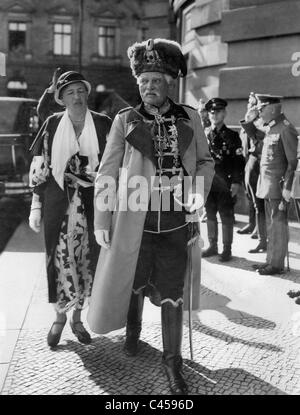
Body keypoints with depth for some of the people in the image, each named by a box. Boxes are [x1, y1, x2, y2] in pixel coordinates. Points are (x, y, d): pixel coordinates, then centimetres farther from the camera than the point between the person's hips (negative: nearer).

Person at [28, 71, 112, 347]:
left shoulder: (103, 124, 2)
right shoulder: (52, 125, 2)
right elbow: (39, 166, 5)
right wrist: (36, 206, 2)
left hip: (92, 204, 1)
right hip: (58, 204, 0)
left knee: (87, 260, 7)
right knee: (60, 259, 2)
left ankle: (77, 317, 25)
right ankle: (60, 317, 22)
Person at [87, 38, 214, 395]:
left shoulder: (189, 118, 3)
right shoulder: (125, 121, -2)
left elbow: (205, 161, 12)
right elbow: (106, 173, -1)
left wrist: (199, 193, -7)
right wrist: (101, 221, -4)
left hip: (175, 222, 0)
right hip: (134, 221, 0)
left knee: (171, 292, 5)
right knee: (134, 283, 18)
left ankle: (172, 361, 22)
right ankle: (132, 331, 47)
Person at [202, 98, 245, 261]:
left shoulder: (232, 136, -1)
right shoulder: (205, 135, 9)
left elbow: (239, 161, -4)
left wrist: (236, 182, -11)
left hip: (225, 184, -3)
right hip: (207, 182, 4)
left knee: (226, 217, 4)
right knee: (210, 215, 11)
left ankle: (227, 249, 14)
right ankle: (212, 246, 24)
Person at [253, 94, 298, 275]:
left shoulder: (286, 129, -14)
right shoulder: (271, 128, 13)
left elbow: (292, 163, -16)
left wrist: (286, 191, -18)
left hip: (278, 187, -9)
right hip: (268, 185, 9)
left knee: (278, 226, 1)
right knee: (271, 225, 15)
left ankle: (277, 264, 11)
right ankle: (271, 260, 26)